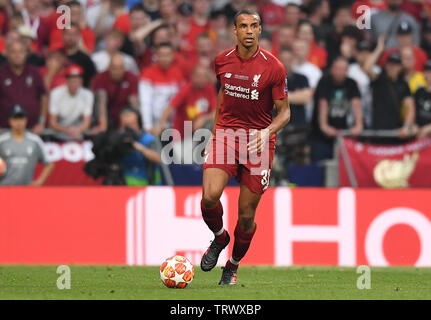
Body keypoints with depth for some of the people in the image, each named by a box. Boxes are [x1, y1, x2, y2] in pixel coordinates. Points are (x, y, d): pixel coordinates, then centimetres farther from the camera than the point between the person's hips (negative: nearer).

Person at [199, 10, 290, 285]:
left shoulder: (274, 68, -9)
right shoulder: (222, 61, 3)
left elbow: (285, 111, -5)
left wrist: (268, 131, -23)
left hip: (258, 141, -2)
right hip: (225, 133, 2)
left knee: (246, 215, 2)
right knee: (209, 197, -21)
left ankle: (233, 265, 27)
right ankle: (220, 238, 11)